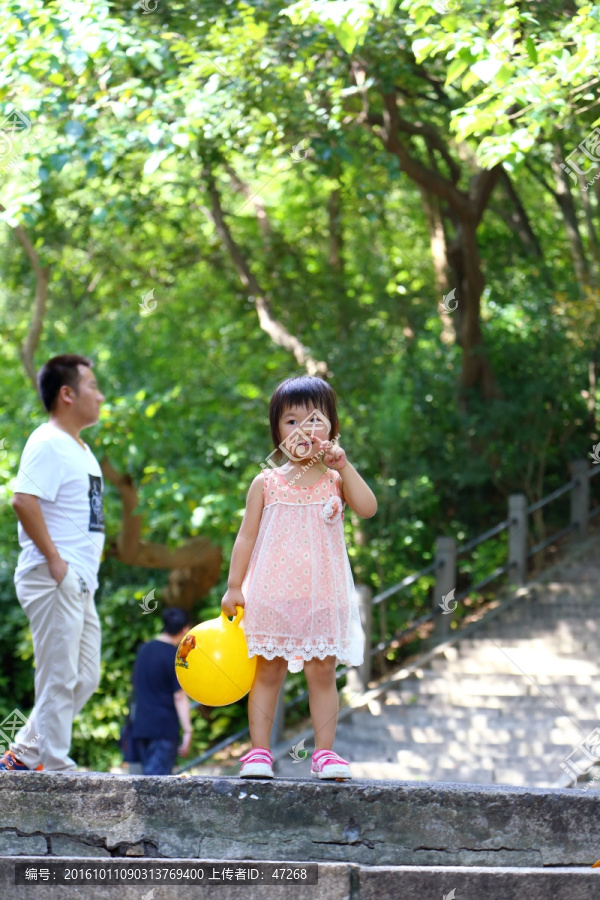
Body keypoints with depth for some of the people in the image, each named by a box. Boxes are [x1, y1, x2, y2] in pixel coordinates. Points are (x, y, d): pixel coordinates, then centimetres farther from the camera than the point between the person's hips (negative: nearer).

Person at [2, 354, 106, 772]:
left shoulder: (81, 449, 19)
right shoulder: (47, 444, -12)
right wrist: (54, 558, -21)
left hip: (79, 582, 10)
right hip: (54, 581, -10)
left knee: (85, 678, 12)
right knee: (59, 677, -7)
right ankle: (55, 767, -2)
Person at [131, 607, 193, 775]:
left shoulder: (144, 650, 14)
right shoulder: (176, 657, -9)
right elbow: (179, 696, -14)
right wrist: (188, 731, -14)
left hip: (141, 726, 7)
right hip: (164, 728, -7)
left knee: (149, 773, 11)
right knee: (159, 774, -11)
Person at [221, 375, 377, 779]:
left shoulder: (336, 480, 5)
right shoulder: (267, 483, 4)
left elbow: (368, 508, -13)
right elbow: (246, 537, 5)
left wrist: (343, 465, -16)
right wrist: (234, 587, 1)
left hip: (323, 596, 0)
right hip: (271, 594, 0)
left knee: (323, 674, 2)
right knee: (267, 672, 3)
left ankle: (325, 751, 8)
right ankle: (259, 750, 7)